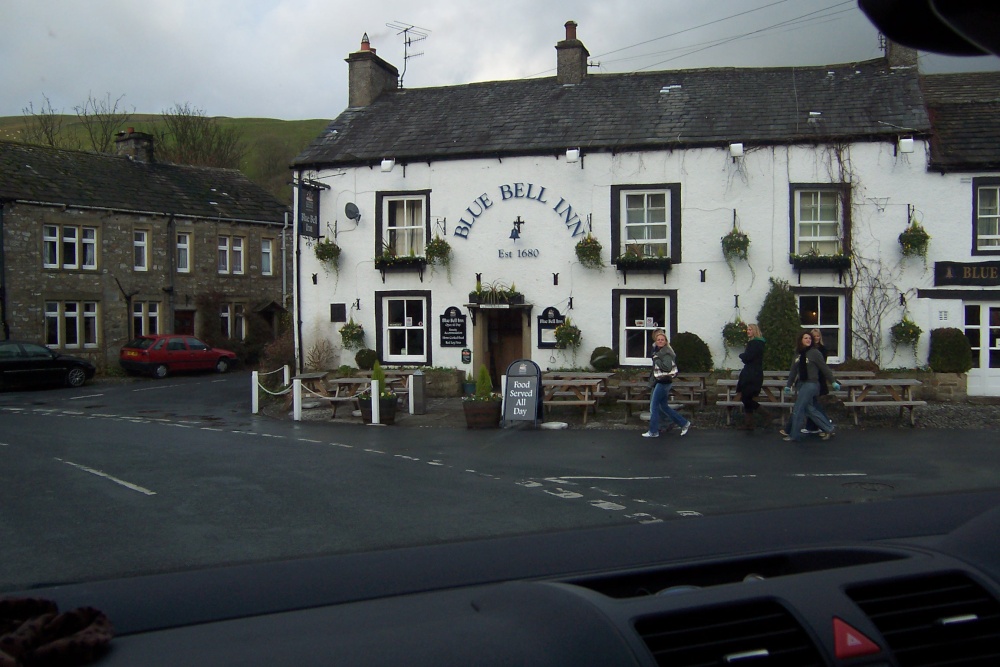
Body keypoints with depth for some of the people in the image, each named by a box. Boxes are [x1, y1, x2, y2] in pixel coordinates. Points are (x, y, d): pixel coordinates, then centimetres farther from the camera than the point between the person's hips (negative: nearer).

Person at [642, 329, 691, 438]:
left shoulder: (666, 352, -16)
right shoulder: (657, 350, 13)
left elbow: (667, 367, -29)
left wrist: (656, 360, -20)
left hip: (663, 382, -10)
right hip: (657, 381, 10)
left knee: (654, 406, -2)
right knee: (664, 406, 15)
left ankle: (653, 432, 6)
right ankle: (684, 423, 22)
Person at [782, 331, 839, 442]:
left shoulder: (815, 353, -8)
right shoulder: (798, 354, 11)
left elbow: (825, 368, -6)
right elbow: (793, 370, 16)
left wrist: (833, 382, -4)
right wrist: (788, 385, 18)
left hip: (811, 384, -7)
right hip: (801, 383, 7)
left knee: (798, 409, -7)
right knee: (810, 409, 10)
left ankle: (794, 435, 3)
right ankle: (828, 429, 21)